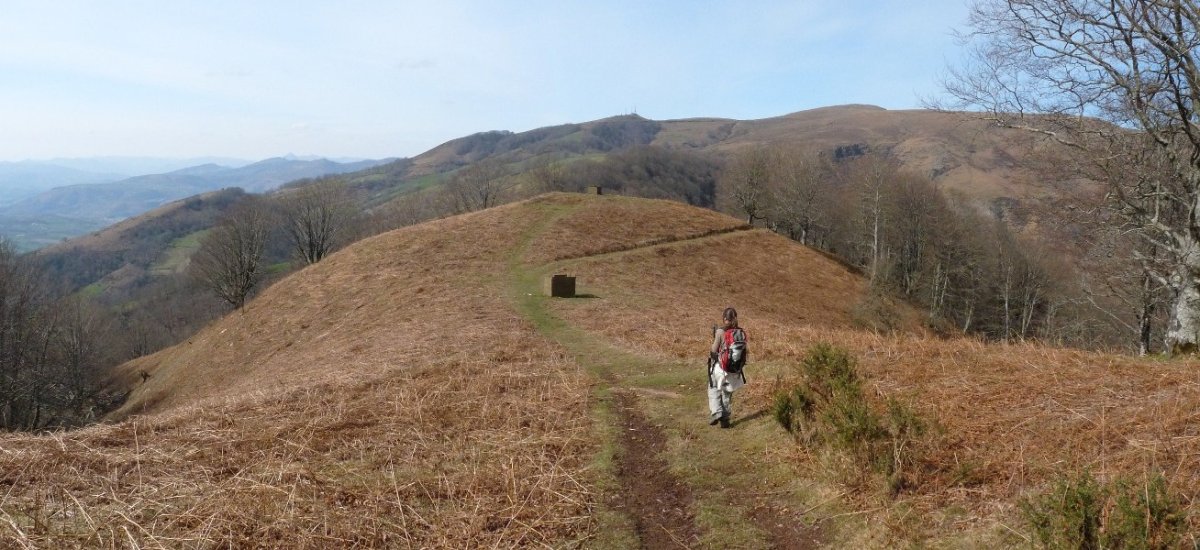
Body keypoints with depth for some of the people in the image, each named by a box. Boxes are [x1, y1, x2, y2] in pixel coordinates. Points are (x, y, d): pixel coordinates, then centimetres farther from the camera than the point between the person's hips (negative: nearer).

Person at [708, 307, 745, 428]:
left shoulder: (720, 331, -15)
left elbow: (714, 350, -12)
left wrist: (710, 352, 8)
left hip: (719, 367, -4)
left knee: (714, 391, 14)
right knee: (727, 394, 17)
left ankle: (716, 413, -1)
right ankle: (725, 419, 19)